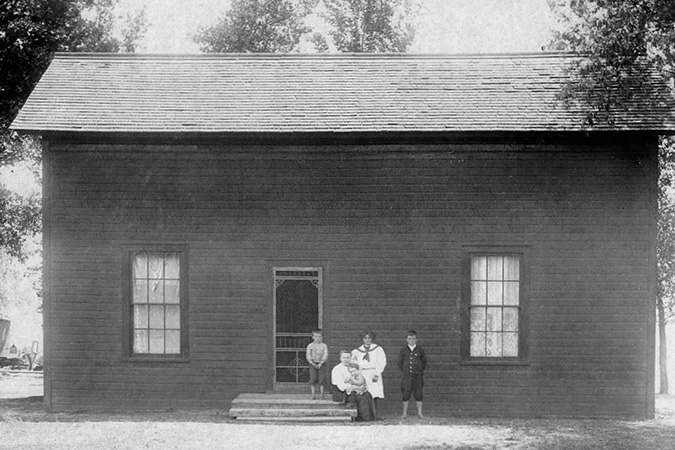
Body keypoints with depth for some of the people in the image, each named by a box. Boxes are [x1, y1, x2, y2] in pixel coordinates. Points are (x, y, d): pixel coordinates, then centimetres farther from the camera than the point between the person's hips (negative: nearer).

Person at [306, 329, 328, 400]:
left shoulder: (324, 346, 4)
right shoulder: (310, 346, 5)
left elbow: (325, 355, -4)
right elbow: (308, 356, -1)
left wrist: (320, 364, -15)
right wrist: (313, 363, -14)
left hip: (321, 364, 0)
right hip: (312, 364, 0)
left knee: (321, 380, -3)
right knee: (313, 379, -4)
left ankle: (322, 395, 3)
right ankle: (313, 395, 0)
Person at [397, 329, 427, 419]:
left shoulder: (420, 350, 3)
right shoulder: (403, 350, 4)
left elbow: (424, 361, 12)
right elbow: (400, 362, 12)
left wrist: (420, 370, 6)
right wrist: (403, 370, 6)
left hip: (418, 375, 0)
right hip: (406, 375, 0)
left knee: (418, 394, 2)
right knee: (405, 394, 1)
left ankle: (419, 413, 11)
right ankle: (404, 413, 10)